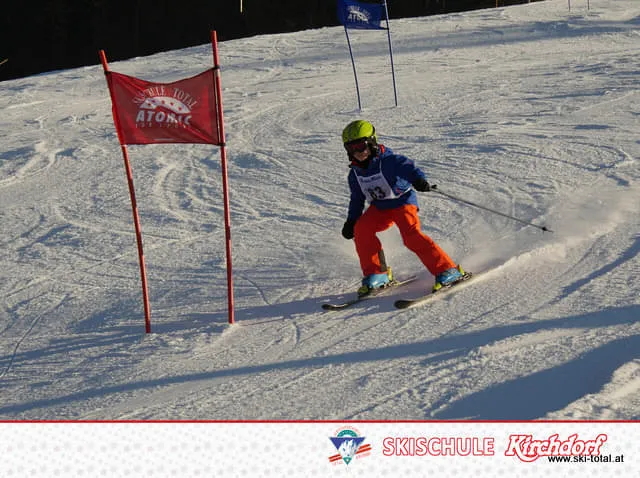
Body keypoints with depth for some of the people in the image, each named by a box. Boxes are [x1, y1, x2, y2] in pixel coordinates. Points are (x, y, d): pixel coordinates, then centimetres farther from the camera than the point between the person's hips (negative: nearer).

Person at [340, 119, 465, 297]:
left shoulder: (390, 161, -18)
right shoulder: (355, 173, 3)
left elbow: (410, 168, -33)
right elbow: (357, 199, 16)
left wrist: (419, 180, -54)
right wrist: (351, 221, 11)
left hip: (403, 202, -6)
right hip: (379, 209, 6)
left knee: (411, 236, -27)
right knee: (361, 229, -19)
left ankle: (447, 270, -21)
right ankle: (376, 275, -8)